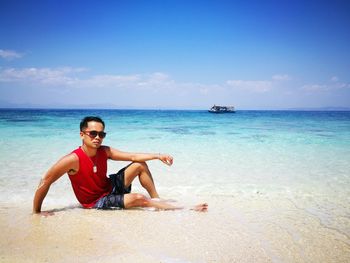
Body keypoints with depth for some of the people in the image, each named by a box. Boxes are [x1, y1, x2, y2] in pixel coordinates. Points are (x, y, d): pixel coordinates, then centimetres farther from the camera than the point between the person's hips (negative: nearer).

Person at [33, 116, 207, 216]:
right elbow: (45, 182, -23)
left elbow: (133, 156, -6)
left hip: (111, 187, 7)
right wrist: (36, 212, -19)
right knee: (137, 198, -26)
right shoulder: (73, 160, -27)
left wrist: (157, 156, -15)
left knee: (140, 165, -3)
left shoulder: (104, 151, -8)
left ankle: (157, 200, 3)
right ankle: (186, 209, -17)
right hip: (96, 202, -7)